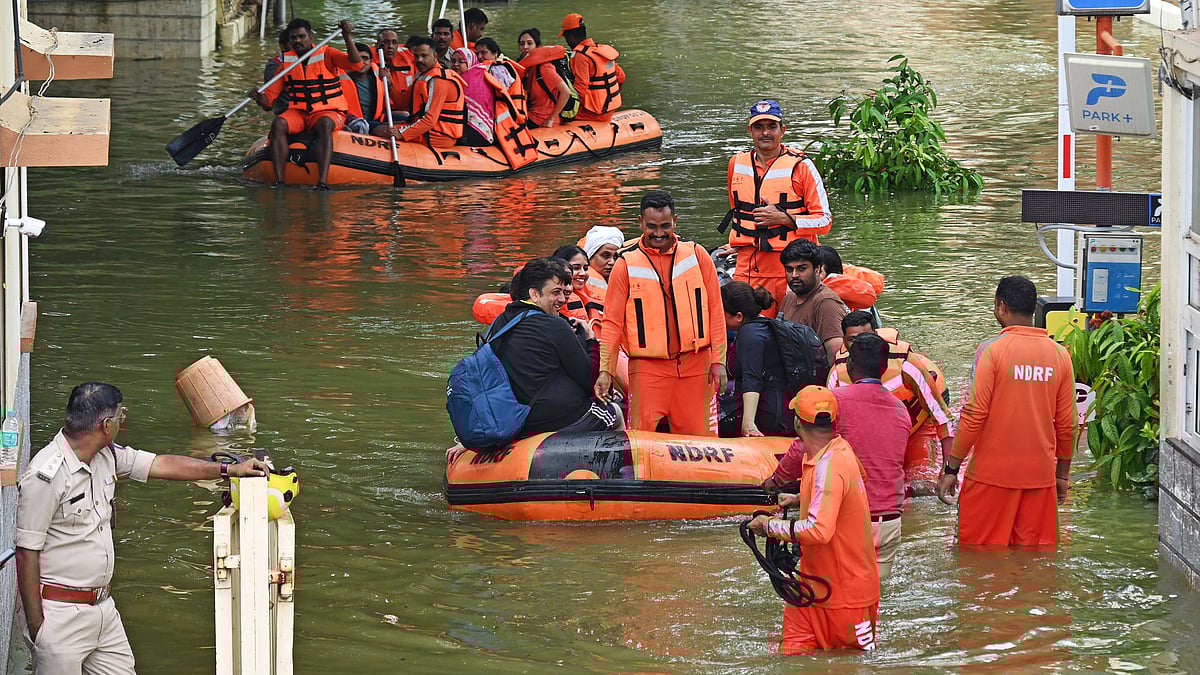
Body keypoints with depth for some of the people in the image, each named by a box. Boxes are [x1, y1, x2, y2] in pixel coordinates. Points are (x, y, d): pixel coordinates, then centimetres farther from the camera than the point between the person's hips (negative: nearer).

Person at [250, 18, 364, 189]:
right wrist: (261, 99, -16)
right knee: (278, 124, -29)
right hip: (297, 112, 3)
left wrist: (347, 37, -26)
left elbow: (356, 65, -15)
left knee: (324, 125, -38)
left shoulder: (326, 55, 0)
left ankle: (322, 181, -50)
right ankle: (279, 180, -35)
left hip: (328, 112, -3)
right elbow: (271, 95, 8)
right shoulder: (285, 61, 10)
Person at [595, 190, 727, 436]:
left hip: (695, 364, 1)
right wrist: (605, 370, -5)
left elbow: (715, 310, 9)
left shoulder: (696, 255, 7)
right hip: (648, 367, -1)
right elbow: (612, 322, 4)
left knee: (696, 436, 0)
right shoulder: (626, 265, 3)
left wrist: (718, 360, 2)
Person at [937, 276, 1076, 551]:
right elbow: (1067, 423, 9)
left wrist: (951, 468, -6)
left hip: (992, 473, -4)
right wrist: (1063, 473, 20)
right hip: (1041, 474, 4)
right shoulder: (1059, 354, 4)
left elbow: (974, 415, -12)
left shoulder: (992, 350, -10)